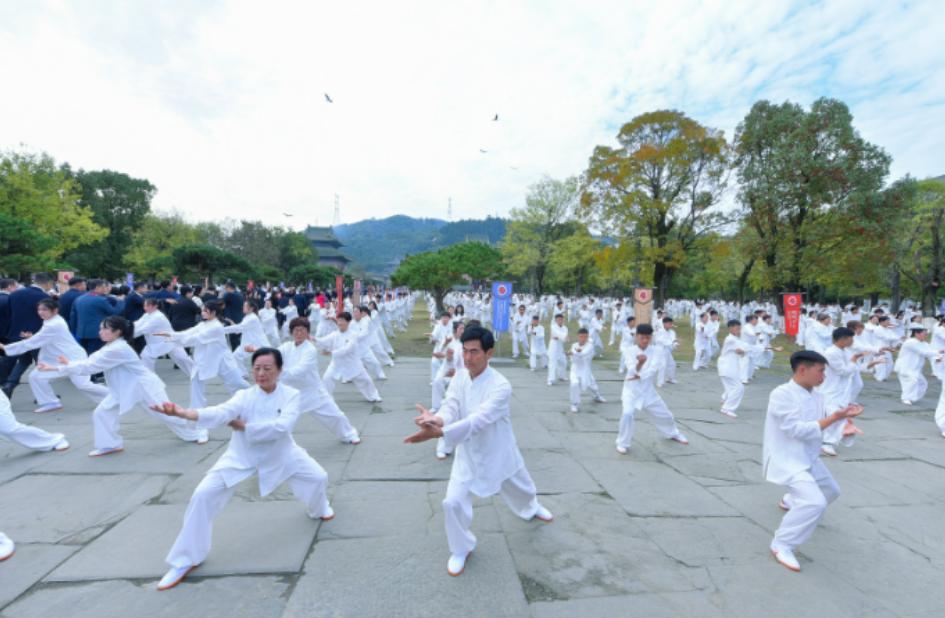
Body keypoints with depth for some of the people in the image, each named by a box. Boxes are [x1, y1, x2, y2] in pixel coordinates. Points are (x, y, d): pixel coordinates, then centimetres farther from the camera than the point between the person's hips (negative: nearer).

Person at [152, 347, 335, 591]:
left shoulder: (290, 395, -21)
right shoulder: (244, 396, -20)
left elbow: (282, 426, -35)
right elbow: (219, 413, -40)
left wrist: (245, 427, -31)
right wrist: (181, 413, -57)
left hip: (279, 453, 1)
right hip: (242, 455, 0)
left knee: (318, 477, 4)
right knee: (203, 495, -12)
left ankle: (319, 509, 43)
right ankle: (185, 560, 10)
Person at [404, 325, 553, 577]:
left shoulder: (501, 386, -31)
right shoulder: (460, 376, -13)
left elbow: (479, 420, -43)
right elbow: (451, 407, -23)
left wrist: (438, 433, -56)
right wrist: (435, 419, -49)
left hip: (497, 452, -2)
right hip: (468, 454, 2)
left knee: (520, 488, 25)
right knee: (453, 502, -6)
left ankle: (531, 509, 63)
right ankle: (461, 549, 24)